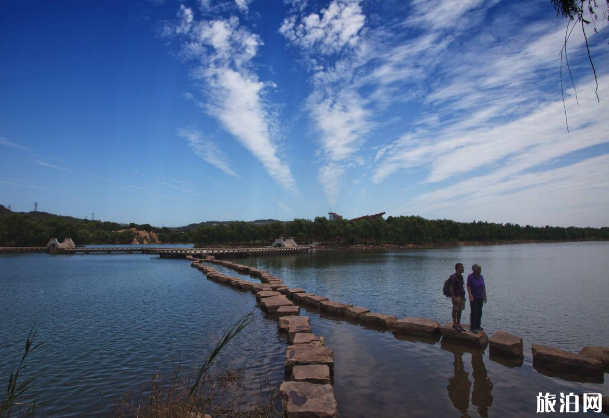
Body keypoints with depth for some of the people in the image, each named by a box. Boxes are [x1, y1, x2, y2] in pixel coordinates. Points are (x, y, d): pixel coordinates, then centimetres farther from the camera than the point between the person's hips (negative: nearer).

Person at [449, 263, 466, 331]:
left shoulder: (461, 276, 11)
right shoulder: (453, 277, -15)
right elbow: (451, 288, -17)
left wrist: (464, 296, 17)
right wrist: (454, 298, -20)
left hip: (461, 296, 8)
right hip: (456, 296, -8)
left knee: (460, 311, 12)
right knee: (455, 310, 1)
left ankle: (458, 324, 20)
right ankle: (454, 324, 10)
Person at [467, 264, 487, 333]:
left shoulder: (481, 277, 7)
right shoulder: (470, 277, -10)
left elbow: (483, 287, 12)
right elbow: (468, 287, -13)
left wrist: (485, 296, 9)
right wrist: (471, 296, -19)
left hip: (480, 298, 6)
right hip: (474, 298, -6)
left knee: (479, 312, 12)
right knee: (474, 312, -6)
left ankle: (478, 326, 24)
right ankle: (473, 327, 0)